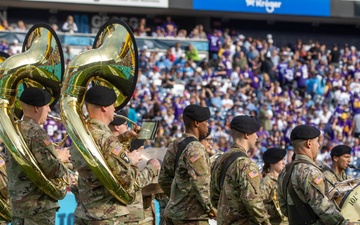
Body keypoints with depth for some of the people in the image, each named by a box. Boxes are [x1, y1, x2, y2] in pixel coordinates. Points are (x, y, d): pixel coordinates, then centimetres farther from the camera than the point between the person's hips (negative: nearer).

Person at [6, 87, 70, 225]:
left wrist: (56, 155, 11)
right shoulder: (36, 133, -17)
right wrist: (60, 158, 0)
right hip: (38, 206, -9)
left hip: (17, 203, 9)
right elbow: (52, 169, -21)